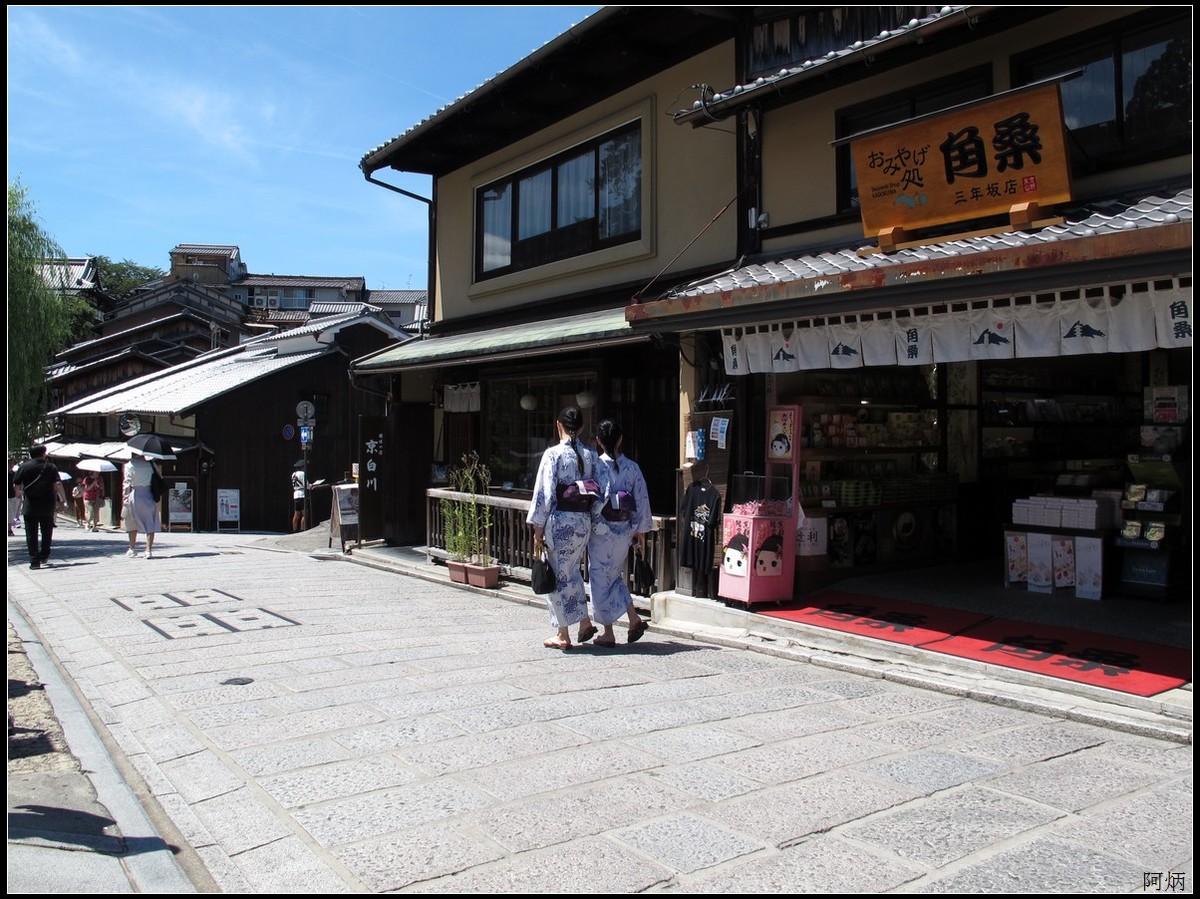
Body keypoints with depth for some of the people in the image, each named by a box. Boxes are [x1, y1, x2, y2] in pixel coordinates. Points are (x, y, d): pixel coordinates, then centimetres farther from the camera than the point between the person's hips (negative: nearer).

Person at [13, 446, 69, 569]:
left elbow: (16, 486, 3)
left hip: (29, 506, 0)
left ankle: (34, 560, -3)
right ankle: (44, 556, 21)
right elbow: (58, 484, -10)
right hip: (47, 506, 0)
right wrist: (63, 500, -7)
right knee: (47, 532, 17)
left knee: (31, 534, 2)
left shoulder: (23, 467, 1)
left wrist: (19, 493, 23)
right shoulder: (51, 467, 0)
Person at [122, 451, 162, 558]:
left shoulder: (129, 465, -6)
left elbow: (127, 484, -8)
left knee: (132, 525, 16)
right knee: (150, 525, 2)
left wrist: (124, 500, -5)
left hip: (134, 496, -1)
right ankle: (149, 550, -6)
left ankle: (132, 549, 26)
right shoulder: (150, 464, 4)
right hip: (149, 496, 2)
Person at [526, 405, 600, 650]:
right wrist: (593, 520, 14)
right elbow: (598, 493, 6)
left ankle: (563, 635, 11)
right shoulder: (590, 456, 4)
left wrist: (538, 529, -7)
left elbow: (544, 492, -12)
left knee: (559, 575, 5)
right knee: (573, 571, 22)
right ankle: (585, 622, 20)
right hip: (584, 521, 5)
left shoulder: (553, 454, -10)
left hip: (560, 521, -5)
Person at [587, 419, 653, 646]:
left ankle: (608, 634, 12)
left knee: (600, 579, 8)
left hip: (601, 531, -4)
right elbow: (642, 501, 2)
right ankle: (634, 619, 11)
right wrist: (641, 532, 10)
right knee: (615, 576, 22)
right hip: (625, 531, 4)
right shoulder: (632, 467, 0)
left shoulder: (595, 466, -12)